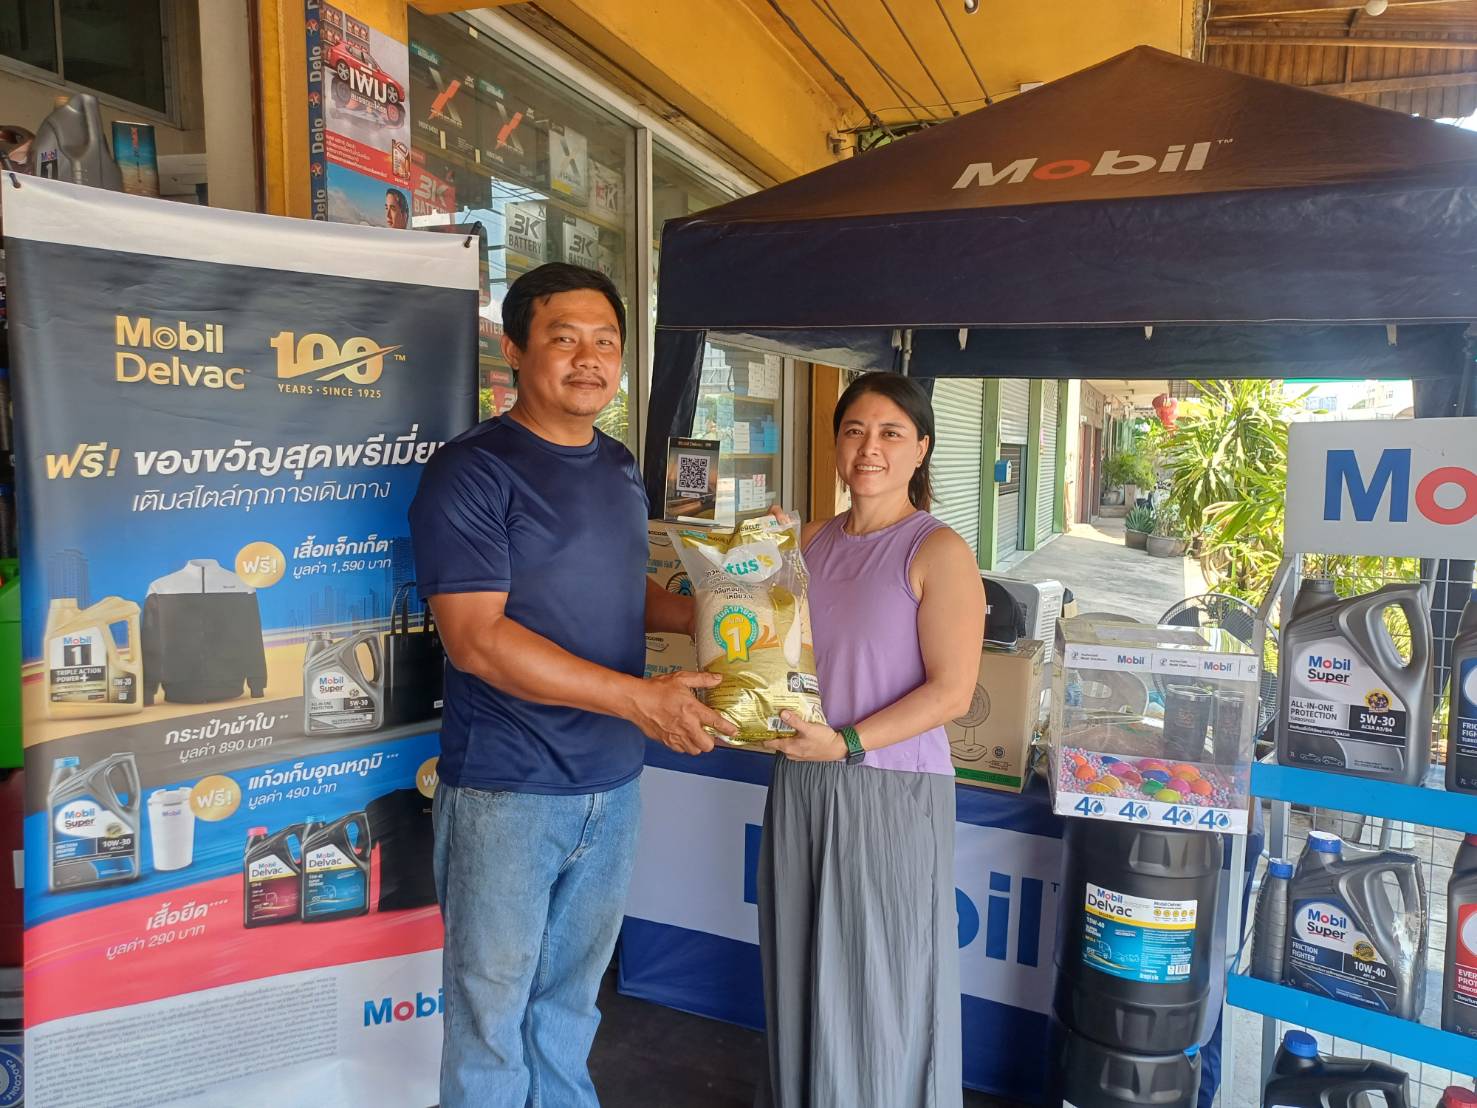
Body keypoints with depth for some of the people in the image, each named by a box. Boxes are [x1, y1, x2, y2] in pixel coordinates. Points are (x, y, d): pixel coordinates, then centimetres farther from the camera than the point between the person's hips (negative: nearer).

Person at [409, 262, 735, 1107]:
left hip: (612, 785, 6)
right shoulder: (472, 471, -14)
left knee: (572, 997, 22)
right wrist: (638, 698, -24)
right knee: (492, 1006, 10)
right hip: (506, 792, -6)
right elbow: (477, 638, -21)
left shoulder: (621, 469, 9)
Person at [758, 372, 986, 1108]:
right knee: (803, 966, 18)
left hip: (892, 790, -5)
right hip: (802, 781, 6)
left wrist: (847, 744, -21)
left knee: (882, 979, 8)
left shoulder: (939, 551, -10)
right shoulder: (810, 542, 7)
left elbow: (951, 692, -15)